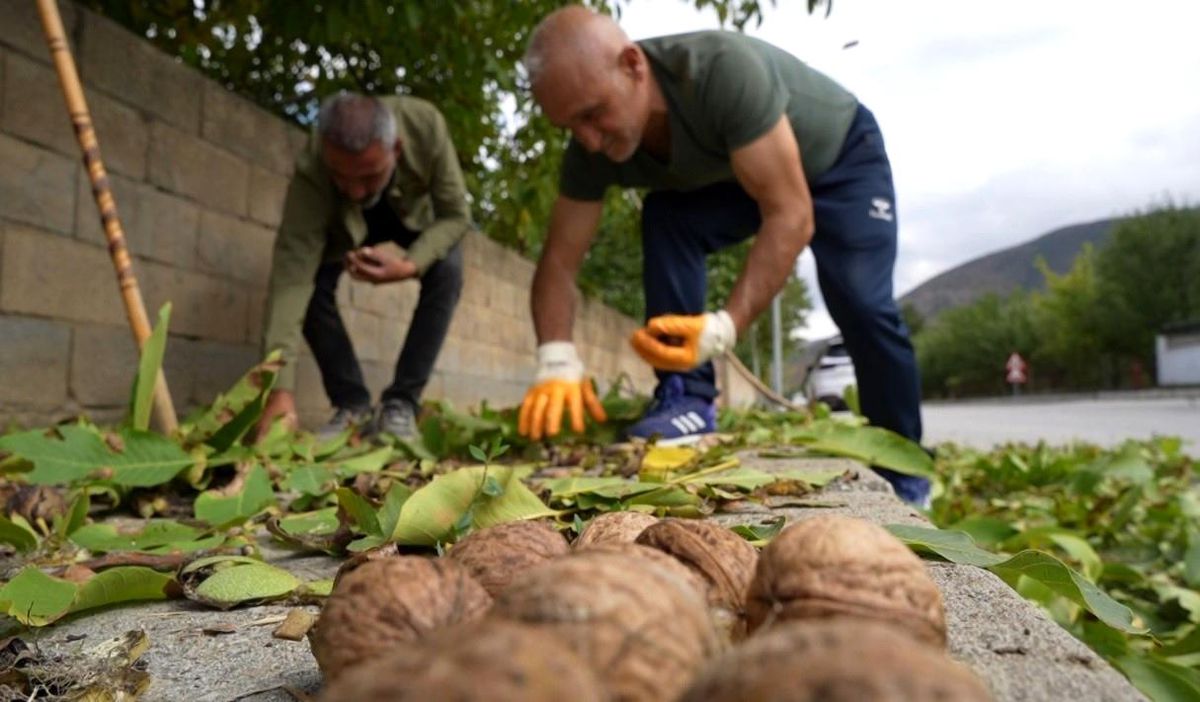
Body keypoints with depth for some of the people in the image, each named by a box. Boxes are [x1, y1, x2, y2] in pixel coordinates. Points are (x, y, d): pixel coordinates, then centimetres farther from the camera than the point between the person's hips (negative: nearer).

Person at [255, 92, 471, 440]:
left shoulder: (425, 125, -40)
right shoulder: (311, 173, -40)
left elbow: (456, 215, -28)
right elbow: (291, 275, -45)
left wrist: (411, 265, -47)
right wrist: (281, 388, -54)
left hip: (418, 210, 0)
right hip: (346, 223, 0)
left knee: (446, 272, -28)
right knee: (312, 283, -25)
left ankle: (401, 403, -15)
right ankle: (352, 405, -7)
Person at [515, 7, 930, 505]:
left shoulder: (723, 69, -42)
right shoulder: (593, 150, -24)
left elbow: (791, 215, -42)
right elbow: (559, 261, -22)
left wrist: (725, 327, -52)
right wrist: (557, 361, -39)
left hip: (841, 154, -4)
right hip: (734, 175, 4)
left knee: (861, 306, -19)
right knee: (664, 219, -24)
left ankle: (903, 474, 0)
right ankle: (687, 398, -17)